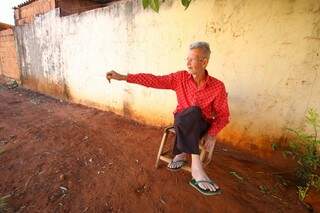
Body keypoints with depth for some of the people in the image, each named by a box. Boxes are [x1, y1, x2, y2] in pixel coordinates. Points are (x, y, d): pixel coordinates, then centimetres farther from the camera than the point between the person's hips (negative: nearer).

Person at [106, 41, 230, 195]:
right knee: (193, 111, -34)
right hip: (182, 121, 1)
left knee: (194, 113, -35)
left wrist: (212, 134, -22)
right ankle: (196, 166, -35)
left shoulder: (218, 86, -11)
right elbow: (154, 80, -8)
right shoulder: (181, 77, -6)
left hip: (202, 125, 0)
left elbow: (223, 115, -5)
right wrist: (123, 77, -12)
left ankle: (182, 153, -18)